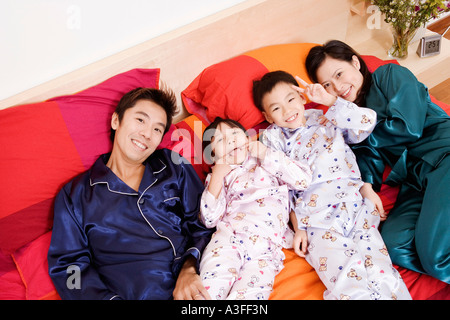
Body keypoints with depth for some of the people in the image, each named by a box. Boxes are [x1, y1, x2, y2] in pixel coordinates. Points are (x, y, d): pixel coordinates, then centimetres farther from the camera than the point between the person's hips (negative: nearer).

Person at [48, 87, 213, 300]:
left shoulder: (175, 167, 18)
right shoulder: (75, 195, 11)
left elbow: (201, 222, 13)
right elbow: (67, 265, 5)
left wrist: (190, 268, -7)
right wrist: (111, 298, -11)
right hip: (139, 294, 0)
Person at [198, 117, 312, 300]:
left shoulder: (266, 163, 22)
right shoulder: (218, 176, 22)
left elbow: (303, 180, 7)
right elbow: (209, 220, 10)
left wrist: (266, 154, 9)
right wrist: (216, 178, 6)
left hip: (266, 244, 0)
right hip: (228, 238, 1)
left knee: (248, 294, -26)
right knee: (211, 289, -27)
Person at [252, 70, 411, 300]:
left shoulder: (328, 121, 21)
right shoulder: (273, 138, 15)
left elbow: (367, 121, 6)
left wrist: (330, 100, 6)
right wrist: (297, 227, 0)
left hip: (357, 207, 2)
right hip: (318, 220, -2)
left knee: (382, 275, -18)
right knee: (348, 284, -26)